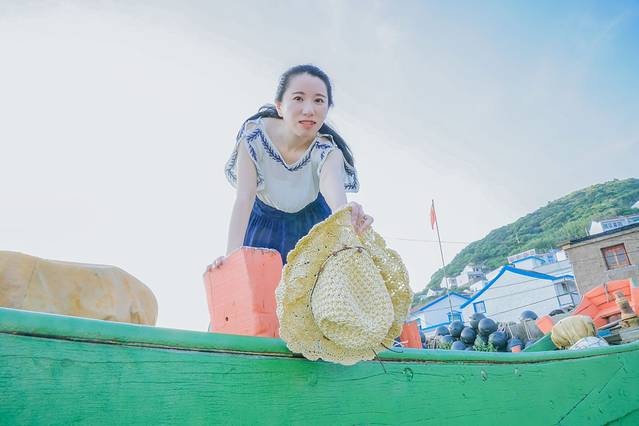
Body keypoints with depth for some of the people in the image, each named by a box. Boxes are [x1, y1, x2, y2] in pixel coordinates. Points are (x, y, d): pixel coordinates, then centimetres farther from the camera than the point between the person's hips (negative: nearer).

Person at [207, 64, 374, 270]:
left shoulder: (327, 150, -27)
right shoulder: (254, 134, -26)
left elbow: (334, 191, -48)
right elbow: (244, 198, -32)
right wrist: (231, 256, -45)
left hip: (311, 226, 0)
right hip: (264, 223, 0)